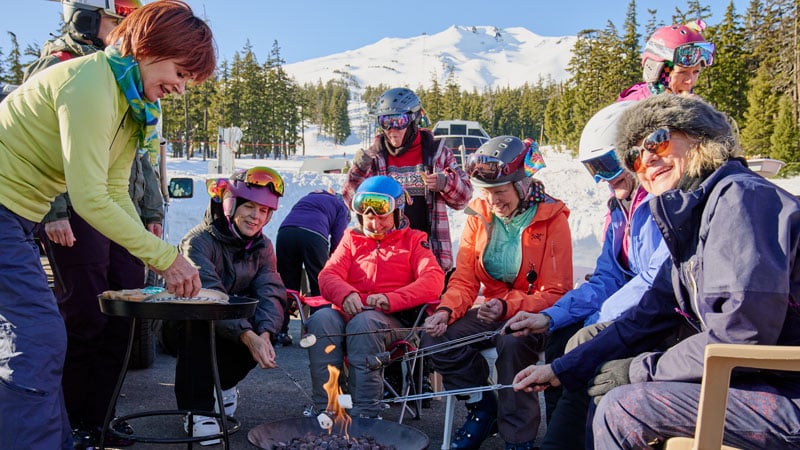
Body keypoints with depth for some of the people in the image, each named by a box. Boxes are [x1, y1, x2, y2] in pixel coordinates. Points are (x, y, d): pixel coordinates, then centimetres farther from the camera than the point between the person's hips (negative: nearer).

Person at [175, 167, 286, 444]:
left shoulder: (262, 247, -2)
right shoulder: (198, 242, -22)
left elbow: (271, 293, -18)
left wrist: (265, 334, -39)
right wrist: (248, 337, -49)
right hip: (193, 330, -4)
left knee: (262, 329, -26)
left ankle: (224, 383, 6)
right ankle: (197, 410, -20)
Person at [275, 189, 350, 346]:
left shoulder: (307, 197, 41)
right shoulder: (341, 206, 26)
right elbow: (337, 240, 12)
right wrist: (329, 259, 25)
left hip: (285, 231, 4)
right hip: (314, 235, -4)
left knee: (286, 286, 10)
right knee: (320, 287, 5)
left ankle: (280, 332, 8)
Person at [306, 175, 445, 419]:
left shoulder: (413, 239, 18)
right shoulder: (352, 238, 26)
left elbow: (434, 280, 0)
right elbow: (328, 275, 11)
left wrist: (391, 299, -17)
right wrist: (345, 294, -15)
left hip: (392, 318, -3)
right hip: (348, 312, 3)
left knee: (363, 323, -37)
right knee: (321, 319, -31)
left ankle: (365, 413, -34)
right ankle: (326, 408, -28)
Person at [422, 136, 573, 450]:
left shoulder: (552, 219, -13)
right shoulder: (479, 215, 1)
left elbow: (556, 294, -15)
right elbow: (464, 278, 1)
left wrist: (508, 307, -30)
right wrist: (447, 310, -20)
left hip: (532, 315, -5)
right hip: (489, 309, 5)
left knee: (512, 344, -37)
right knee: (435, 338, -18)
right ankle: (482, 409, 6)